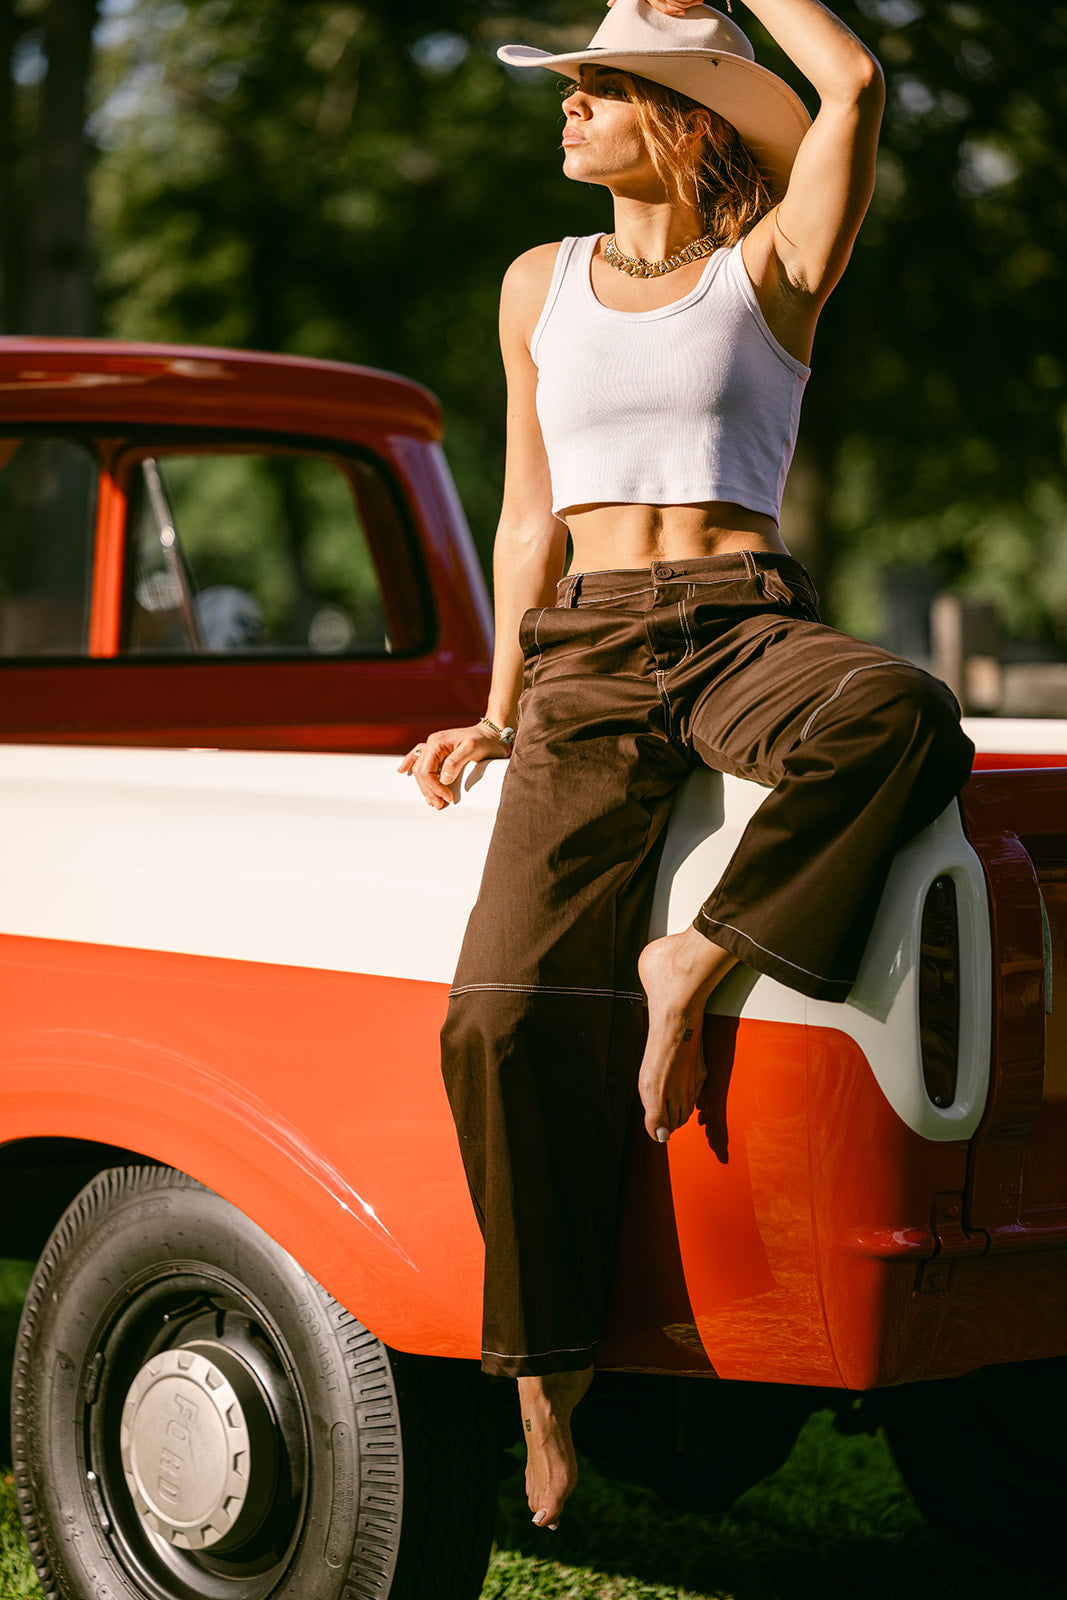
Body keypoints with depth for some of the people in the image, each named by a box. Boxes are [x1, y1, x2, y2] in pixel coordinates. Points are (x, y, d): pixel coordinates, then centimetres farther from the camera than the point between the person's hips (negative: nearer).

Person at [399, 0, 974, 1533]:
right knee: (511, 1006, -19)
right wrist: (501, 715, 13)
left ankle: (697, 961, -22)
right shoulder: (541, 284, 17)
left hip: (749, 629, -2)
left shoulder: (774, 265, 7)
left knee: (901, 718, -39)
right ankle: (547, 1372, -6)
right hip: (588, 659, 2)